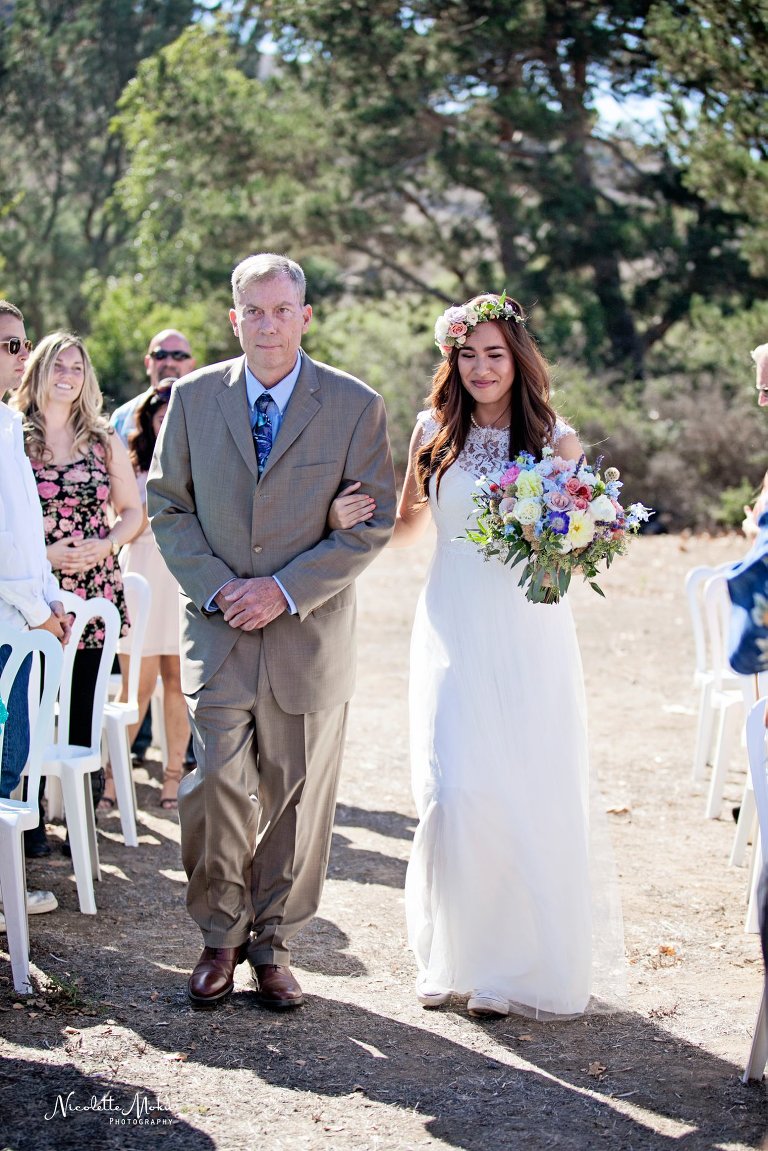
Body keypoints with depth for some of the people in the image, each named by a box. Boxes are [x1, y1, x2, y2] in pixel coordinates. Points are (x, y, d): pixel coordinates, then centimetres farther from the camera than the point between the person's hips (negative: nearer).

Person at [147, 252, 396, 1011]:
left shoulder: (355, 406, -1)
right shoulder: (194, 397, 4)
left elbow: (374, 520, -4)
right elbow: (166, 504, 7)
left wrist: (286, 590, -13)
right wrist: (214, 586, -8)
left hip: (309, 632, 0)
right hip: (219, 632, 0)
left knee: (297, 799, 6)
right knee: (215, 786, -8)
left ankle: (272, 944, 21)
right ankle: (219, 939, 12)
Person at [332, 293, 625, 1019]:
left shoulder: (556, 439, 2)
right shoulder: (434, 434, 5)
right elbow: (406, 525, 15)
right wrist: (350, 520, -4)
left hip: (531, 638, 0)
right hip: (454, 635, 1)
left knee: (536, 799, 1)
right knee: (453, 793, -8)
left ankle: (537, 964, 18)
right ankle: (459, 957, 11)